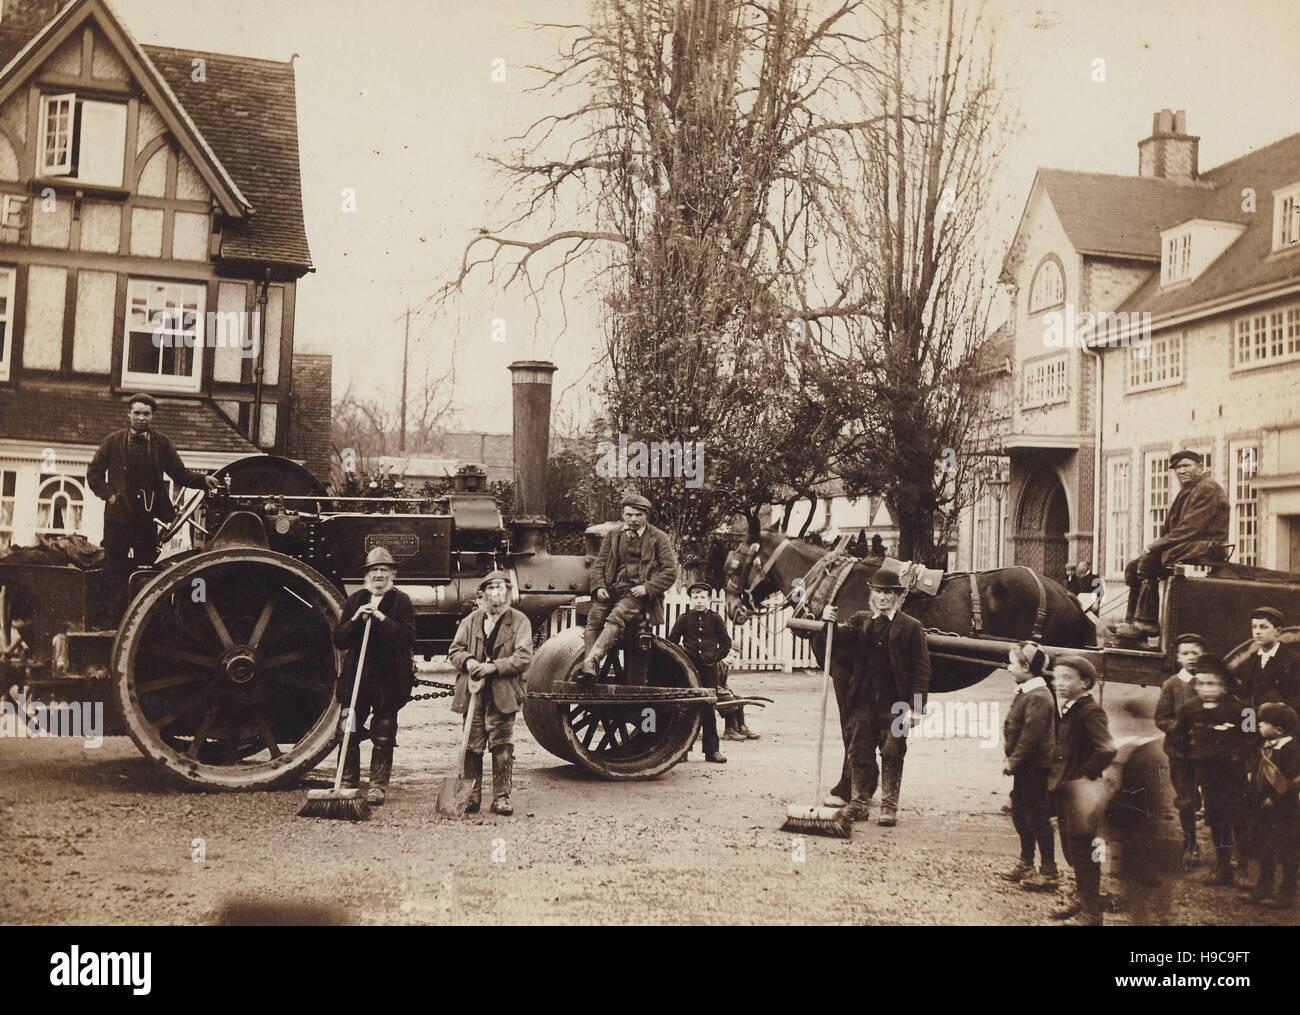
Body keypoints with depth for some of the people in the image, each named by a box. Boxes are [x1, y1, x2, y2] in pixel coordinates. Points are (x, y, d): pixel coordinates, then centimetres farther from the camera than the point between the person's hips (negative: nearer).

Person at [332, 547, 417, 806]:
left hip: (388, 680, -3)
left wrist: (381, 617, -17)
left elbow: (408, 639, -12)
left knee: (383, 738, 3)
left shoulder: (401, 602, 2)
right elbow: (339, 640, 7)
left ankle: (378, 787, 12)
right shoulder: (355, 600, 11)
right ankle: (348, 784, 15)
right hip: (356, 677, 3)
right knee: (348, 734, 4)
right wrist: (355, 619, -9)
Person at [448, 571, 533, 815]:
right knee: (471, 746, 4)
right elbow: (454, 649, 11)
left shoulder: (519, 621, 3)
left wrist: (494, 666, -16)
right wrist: (468, 661, -11)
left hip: (503, 695, -2)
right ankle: (471, 796, 14)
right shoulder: (471, 620, 12)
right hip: (473, 693, 2)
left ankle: (501, 797, 7)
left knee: (502, 747, -1)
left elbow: (524, 657, -6)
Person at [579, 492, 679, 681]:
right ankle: (590, 671, -34)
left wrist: (647, 588, -10)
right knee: (594, 617, -27)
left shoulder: (659, 538, 10)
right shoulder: (612, 537, 22)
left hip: (639, 593, -4)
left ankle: (591, 662, -47)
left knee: (616, 617, -34)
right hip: (612, 590, 4)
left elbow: (670, 571, 5)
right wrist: (599, 587, -1)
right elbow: (598, 564, 20)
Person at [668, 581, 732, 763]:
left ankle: (712, 751, 7)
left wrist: (715, 657, 0)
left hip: (709, 668, 1)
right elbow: (671, 642, 7)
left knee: (709, 710, 3)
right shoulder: (684, 619, 4)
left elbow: (726, 642, 10)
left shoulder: (715, 619, 6)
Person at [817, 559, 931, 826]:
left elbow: (921, 670, -3)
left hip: (895, 704, -3)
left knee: (892, 755, 4)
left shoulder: (911, 627, 0)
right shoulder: (860, 621, 11)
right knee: (859, 754, 7)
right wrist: (828, 623, -19)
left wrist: (916, 707, -11)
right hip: (863, 701, 3)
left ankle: (889, 807, 14)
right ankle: (858, 804, 18)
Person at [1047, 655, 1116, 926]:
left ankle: (1091, 913, 8)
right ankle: (1081, 898, 36)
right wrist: (1056, 777, 13)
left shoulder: (1090, 711, -19)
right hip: (1064, 790, 9)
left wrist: (1086, 775, -20)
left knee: (1084, 853, -1)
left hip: (1079, 792, -9)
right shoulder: (1067, 709, 10)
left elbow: (1107, 750, -30)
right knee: (1072, 850, 20)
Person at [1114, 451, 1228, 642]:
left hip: (1204, 548, -10)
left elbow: (1190, 528, -19)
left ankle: (1147, 622, -25)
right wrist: (1159, 541, 1)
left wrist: (1158, 544, -16)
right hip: (1189, 547, 10)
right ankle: (1133, 620, -6)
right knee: (1133, 567, 1)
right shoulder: (1188, 490, 23)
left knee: (1149, 561, -25)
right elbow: (1172, 528, 22)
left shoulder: (1207, 488, -10)